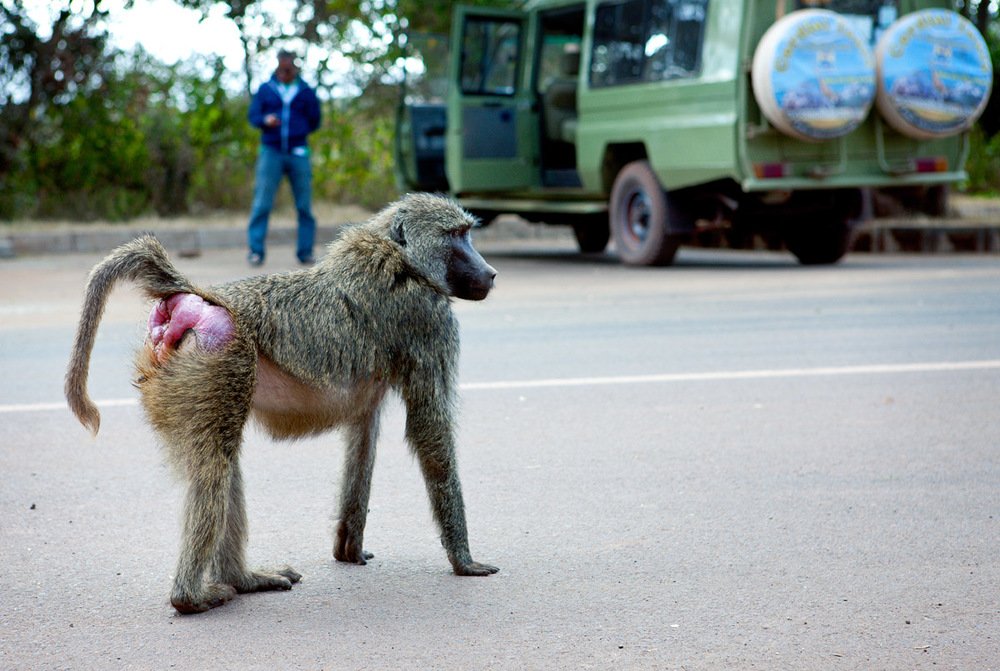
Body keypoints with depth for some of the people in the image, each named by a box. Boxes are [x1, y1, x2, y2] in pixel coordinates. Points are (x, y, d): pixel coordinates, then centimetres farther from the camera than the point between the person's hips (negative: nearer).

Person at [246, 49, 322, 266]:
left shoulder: (306, 92, 10)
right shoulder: (265, 89, 9)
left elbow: (314, 121, 13)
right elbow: (253, 115, 6)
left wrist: (296, 132, 1)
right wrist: (265, 120, -14)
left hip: (298, 153, 1)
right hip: (270, 152, -1)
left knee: (304, 205, 0)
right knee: (262, 204, -9)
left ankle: (305, 252, 7)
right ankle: (256, 251, -8)